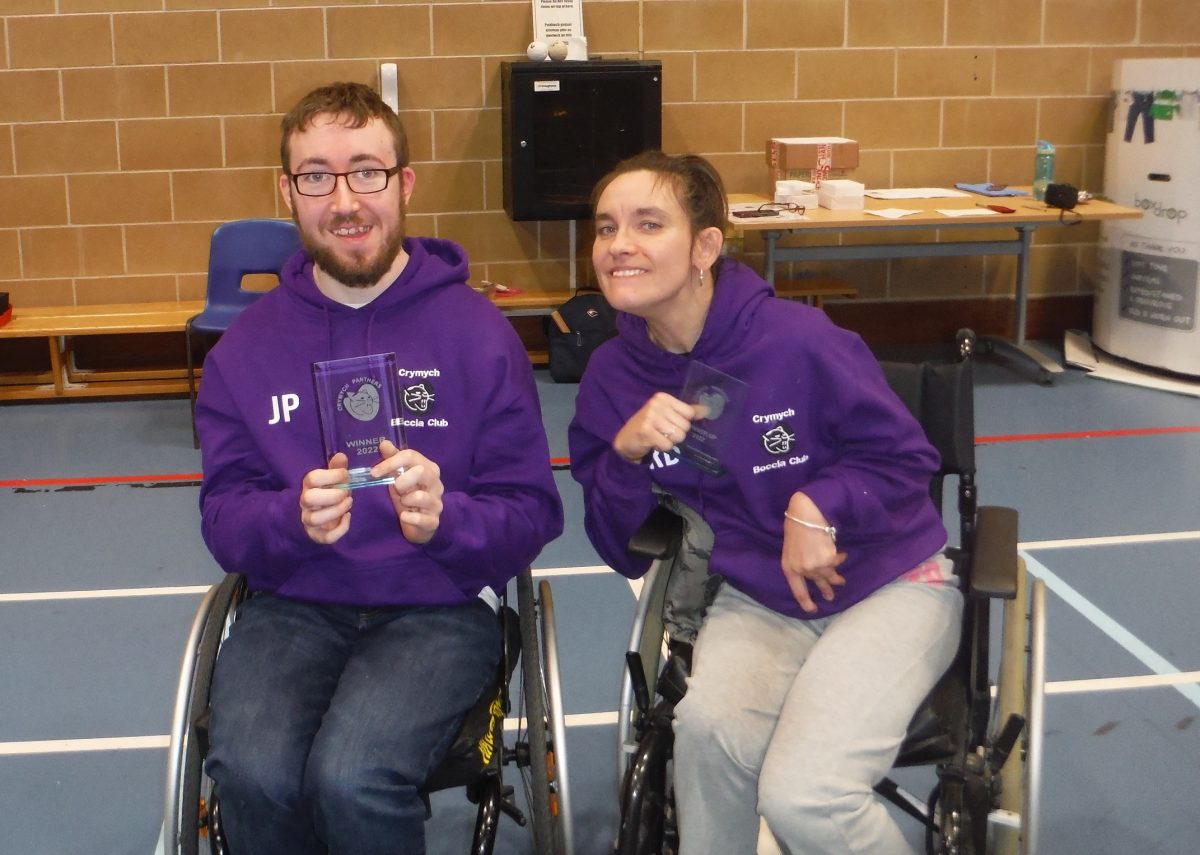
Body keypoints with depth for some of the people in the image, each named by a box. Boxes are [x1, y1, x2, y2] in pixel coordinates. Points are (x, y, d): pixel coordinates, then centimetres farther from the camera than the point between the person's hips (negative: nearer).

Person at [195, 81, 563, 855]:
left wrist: (443, 519, -23)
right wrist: (291, 519, -18)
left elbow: (533, 513, -2)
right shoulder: (245, 346, 7)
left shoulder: (478, 331, 0)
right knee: (253, 772, -27)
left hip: (436, 606, -2)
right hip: (295, 607, 2)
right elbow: (223, 520, 5)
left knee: (353, 775, -29)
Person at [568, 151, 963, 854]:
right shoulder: (612, 375, -3)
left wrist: (816, 505, -20)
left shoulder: (797, 341, -18)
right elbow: (622, 551, 3)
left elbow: (907, 458, -5)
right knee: (708, 725, -31)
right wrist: (627, 452, -15)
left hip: (888, 586, -3)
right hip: (758, 602, 4)